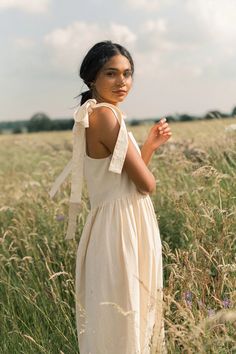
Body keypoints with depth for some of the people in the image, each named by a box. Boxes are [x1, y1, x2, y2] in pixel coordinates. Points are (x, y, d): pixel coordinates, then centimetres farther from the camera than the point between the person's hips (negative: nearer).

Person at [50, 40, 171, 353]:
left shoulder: (101, 114, 12)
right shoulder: (105, 113, -17)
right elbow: (146, 184, -17)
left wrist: (150, 145, 10)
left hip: (126, 226, 10)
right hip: (120, 229, -10)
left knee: (132, 317, 20)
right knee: (120, 326, 1)